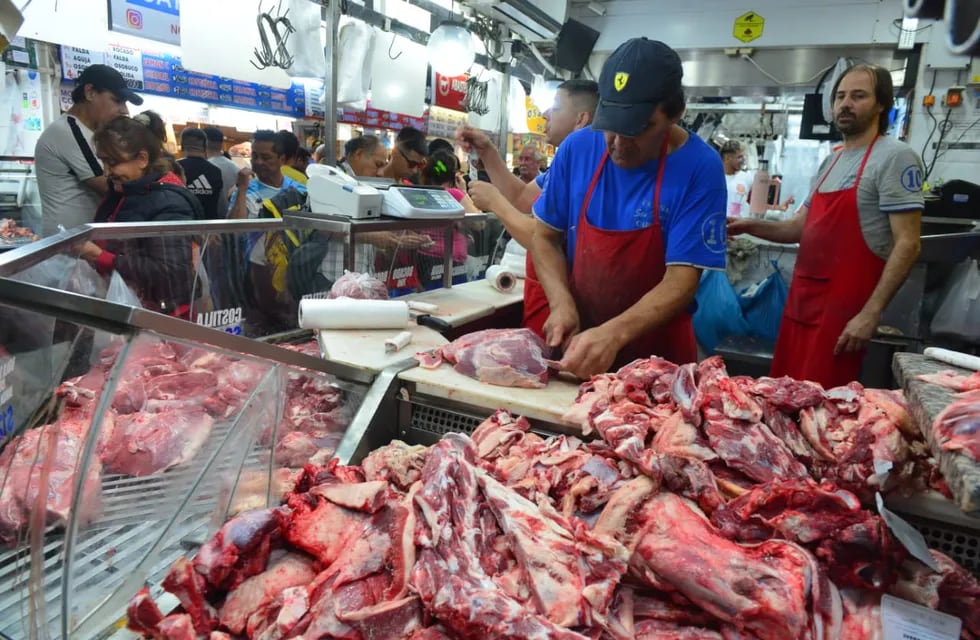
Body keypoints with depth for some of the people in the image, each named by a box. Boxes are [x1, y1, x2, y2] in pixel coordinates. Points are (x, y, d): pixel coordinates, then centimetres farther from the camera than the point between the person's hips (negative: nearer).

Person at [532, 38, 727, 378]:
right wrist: (562, 304, -15)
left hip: (656, 357, -3)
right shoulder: (577, 148, -8)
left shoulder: (699, 168, -17)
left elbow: (681, 281, -20)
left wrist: (614, 334, -34)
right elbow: (545, 238, 1)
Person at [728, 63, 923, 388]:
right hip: (802, 298, 7)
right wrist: (751, 226, 2)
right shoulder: (831, 162, 15)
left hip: (843, 305, -7)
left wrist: (871, 312, -20)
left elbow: (907, 243, -14)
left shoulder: (895, 157, -9)